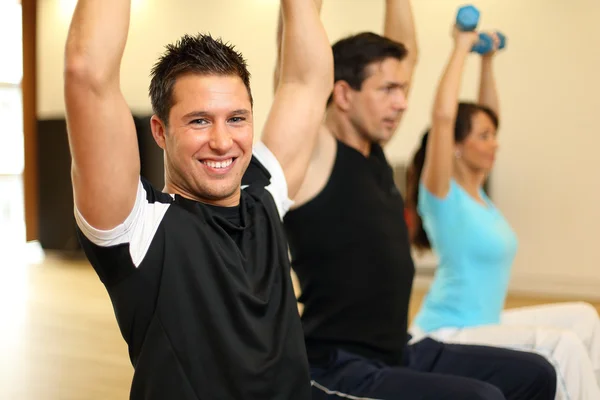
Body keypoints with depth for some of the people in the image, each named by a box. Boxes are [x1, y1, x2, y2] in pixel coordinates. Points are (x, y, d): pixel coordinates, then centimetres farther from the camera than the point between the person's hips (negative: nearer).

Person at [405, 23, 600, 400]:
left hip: (481, 325, 9)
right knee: (562, 346, -24)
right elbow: (443, 117, -28)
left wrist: (488, 60, 14)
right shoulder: (442, 194, -14)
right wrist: (461, 48, -20)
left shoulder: (476, 190, 9)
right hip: (446, 337, -9)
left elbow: (487, 115, 19)